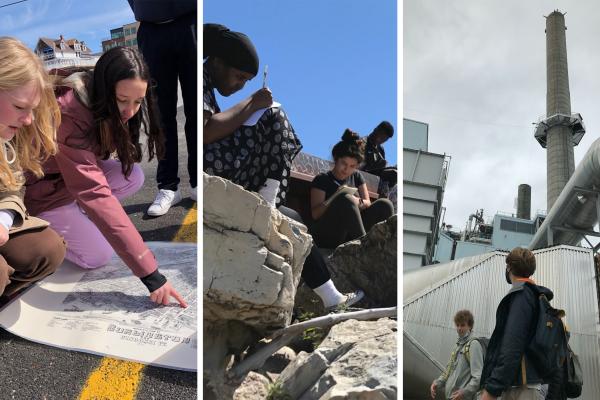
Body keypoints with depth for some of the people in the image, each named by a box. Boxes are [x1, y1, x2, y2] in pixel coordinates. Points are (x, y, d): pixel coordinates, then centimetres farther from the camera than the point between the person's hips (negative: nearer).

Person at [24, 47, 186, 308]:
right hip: (41, 189, -8)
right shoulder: (68, 116, -37)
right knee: (98, 255, -14)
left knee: (134, 177, -10)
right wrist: (148, 271, -44)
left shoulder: (99, 102, -12)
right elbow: (95, 194, -43)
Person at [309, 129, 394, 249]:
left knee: (385, 205, -13)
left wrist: (358, 202, -12)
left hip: (350, 235, 5)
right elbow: (315, 214, -5)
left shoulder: (356, 176, 19)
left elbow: (368, 203, 12)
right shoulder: (322, 179, 3)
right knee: (346, 199, -31)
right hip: (326, 237, -5)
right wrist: (336, 199, -22)